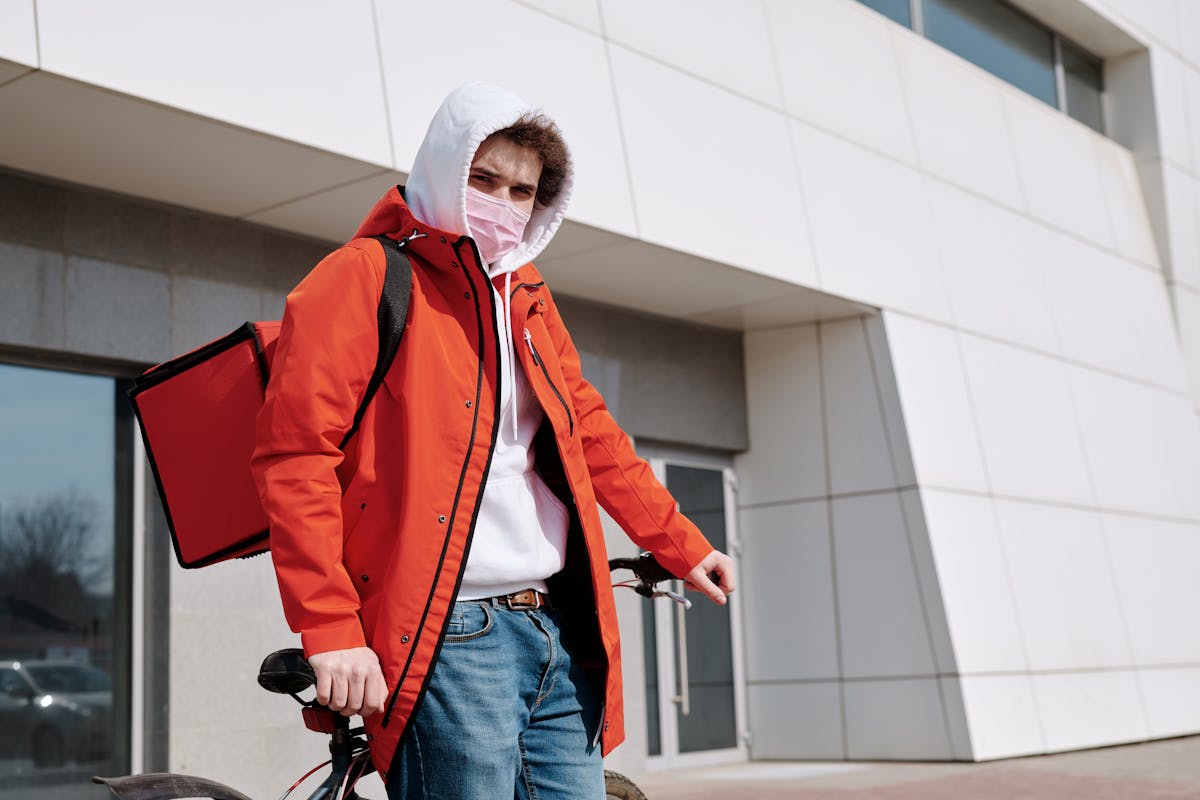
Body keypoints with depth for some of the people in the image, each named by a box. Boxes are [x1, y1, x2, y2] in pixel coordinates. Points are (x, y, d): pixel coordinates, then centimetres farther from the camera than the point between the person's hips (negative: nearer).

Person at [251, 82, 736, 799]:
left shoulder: (527, 297, 20)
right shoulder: (366, 278, -3)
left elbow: (589, 432, 28)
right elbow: (296, 454, -11)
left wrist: (681, 546, 28)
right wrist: (333, 628, -18)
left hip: (562, 633, 8)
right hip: (448, 637, -7)